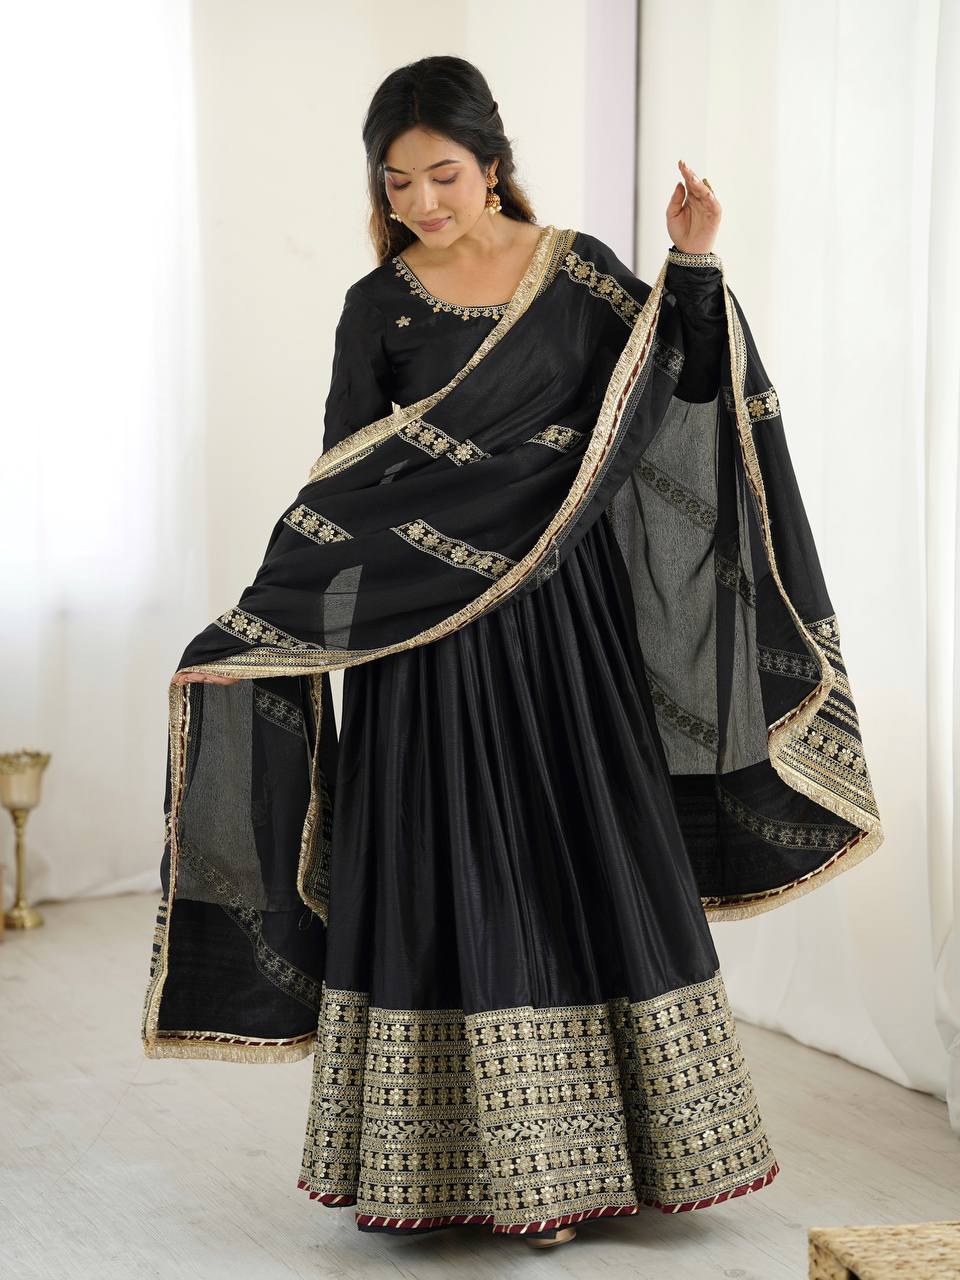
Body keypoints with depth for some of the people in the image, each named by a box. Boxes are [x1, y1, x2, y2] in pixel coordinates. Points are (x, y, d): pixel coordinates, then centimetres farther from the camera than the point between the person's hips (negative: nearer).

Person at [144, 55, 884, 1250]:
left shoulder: (579, 271, 3)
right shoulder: (376, 307, 2)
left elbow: (683, 395, 0)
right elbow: (340, 485, 2)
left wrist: (694, 269, -12)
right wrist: (260, 625, -4)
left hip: (565, 619, 1)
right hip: (429, 629, 0)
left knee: (583, 867, 3)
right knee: (445, 874, 1)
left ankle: (571, 1156, 15)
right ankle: (458, 1161, 12)